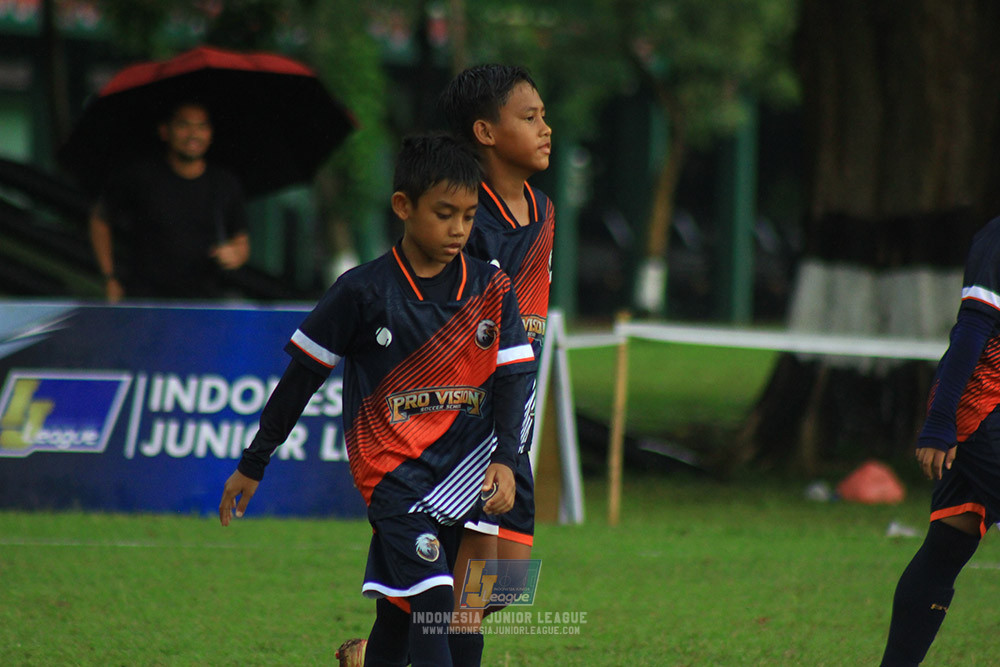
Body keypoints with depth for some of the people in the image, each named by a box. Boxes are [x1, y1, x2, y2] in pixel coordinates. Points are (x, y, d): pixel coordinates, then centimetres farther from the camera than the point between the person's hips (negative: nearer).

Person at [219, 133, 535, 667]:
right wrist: (253, 463, 7)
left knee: (400, 612, 10)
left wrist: (504, 458, -12)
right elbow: (301, 376, 2)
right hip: (391, 468, -4)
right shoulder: (363, 292, -5)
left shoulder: (490, 290, 4)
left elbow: (510, 377, 5)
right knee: (433, 603, -18)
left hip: (461, 464, 4)